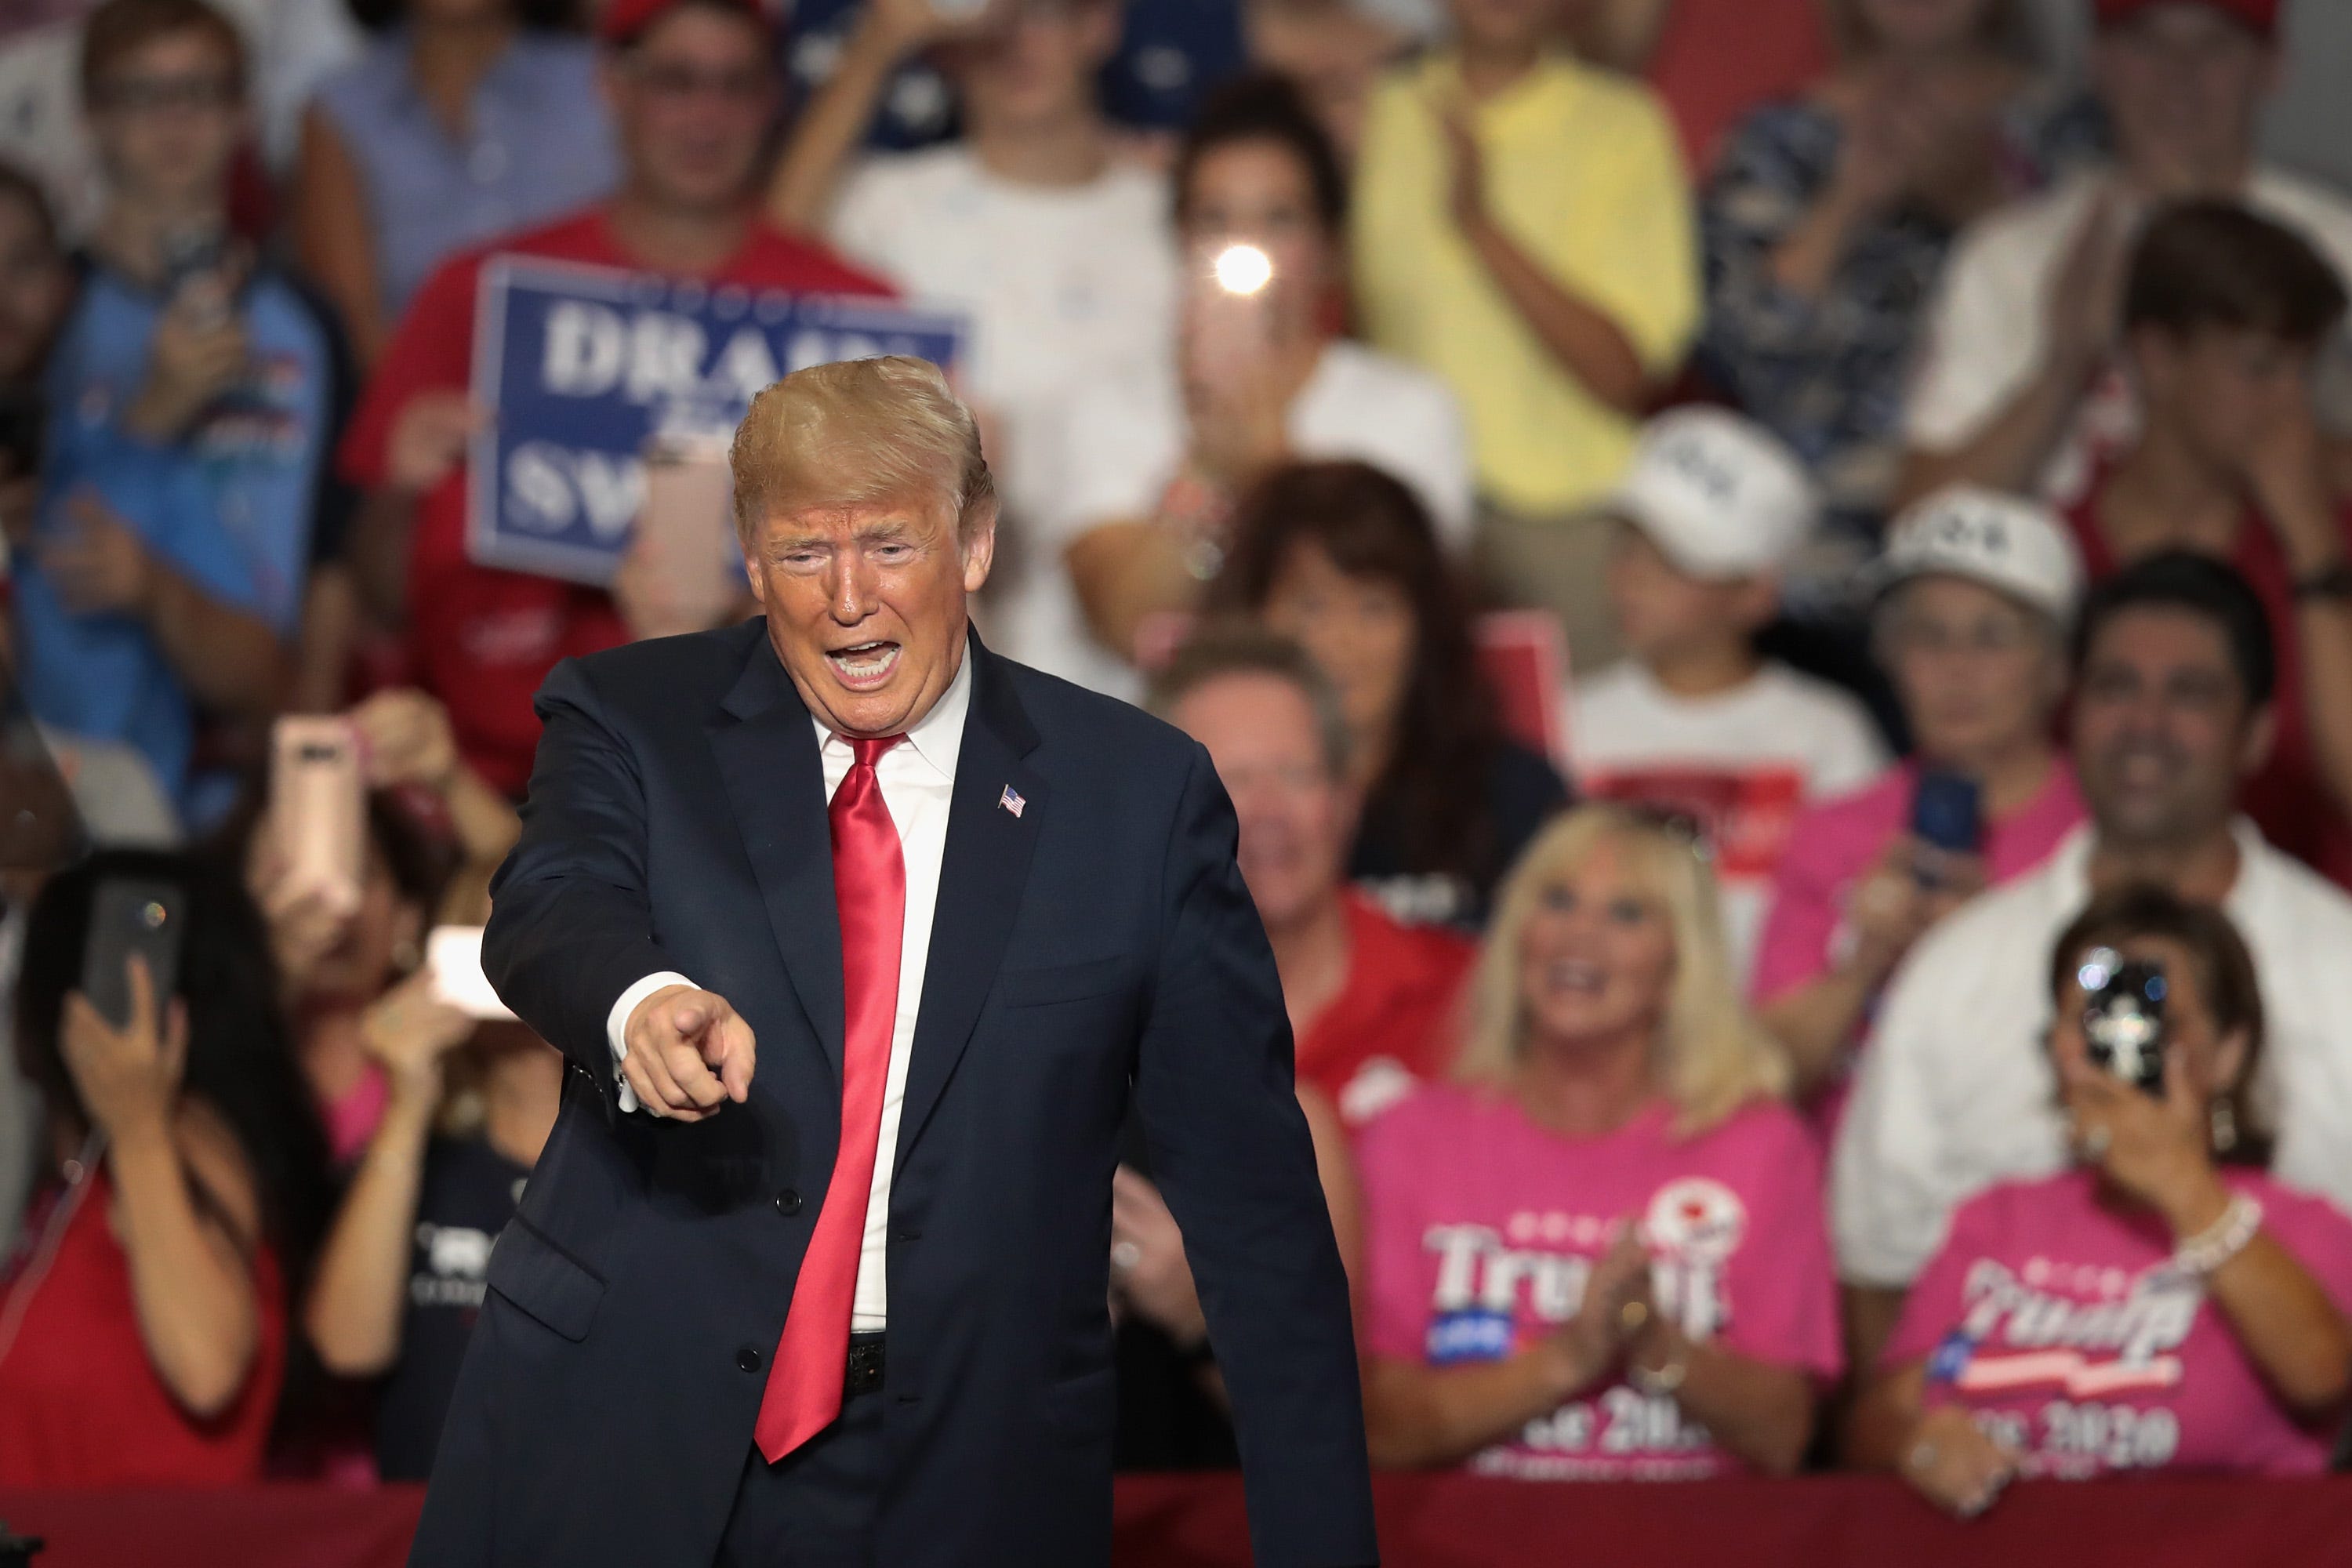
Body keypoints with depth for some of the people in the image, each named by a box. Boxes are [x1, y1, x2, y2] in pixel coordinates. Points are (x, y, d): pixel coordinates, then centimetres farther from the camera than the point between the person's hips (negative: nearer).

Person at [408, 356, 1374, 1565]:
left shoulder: (1136, 794, 3)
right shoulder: (633, 722, 3)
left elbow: (1247, 1187, 3)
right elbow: (552, 908, -18)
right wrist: (644, 1001, -43)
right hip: (623, 1446, 0)